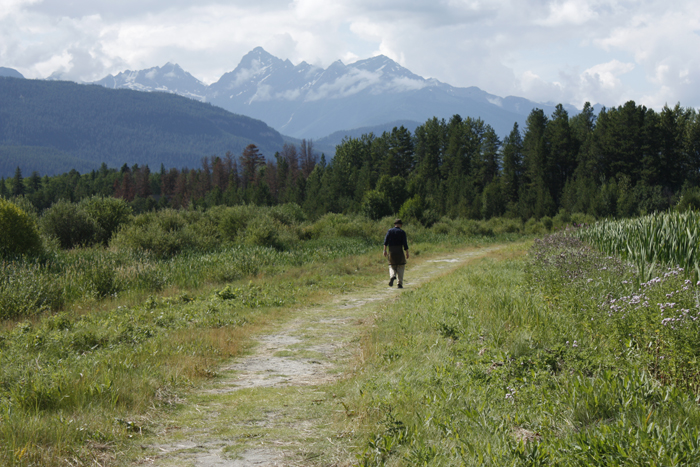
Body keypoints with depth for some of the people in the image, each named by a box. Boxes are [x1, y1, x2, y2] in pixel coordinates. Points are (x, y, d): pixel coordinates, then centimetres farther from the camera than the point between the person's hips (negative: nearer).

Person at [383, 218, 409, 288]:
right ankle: (400, 283, 1)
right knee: (400, 267, 7)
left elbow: (386, 240, -4)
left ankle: (392, 276, -19)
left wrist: (385, 250, -8)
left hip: (391, 251, 2)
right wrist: (407, 253, -2)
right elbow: (405, 244, -5)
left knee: (392, 266, 12)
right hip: (399, 251, -2)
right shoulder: (402, 232, 1)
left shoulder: (390, 231, 6)